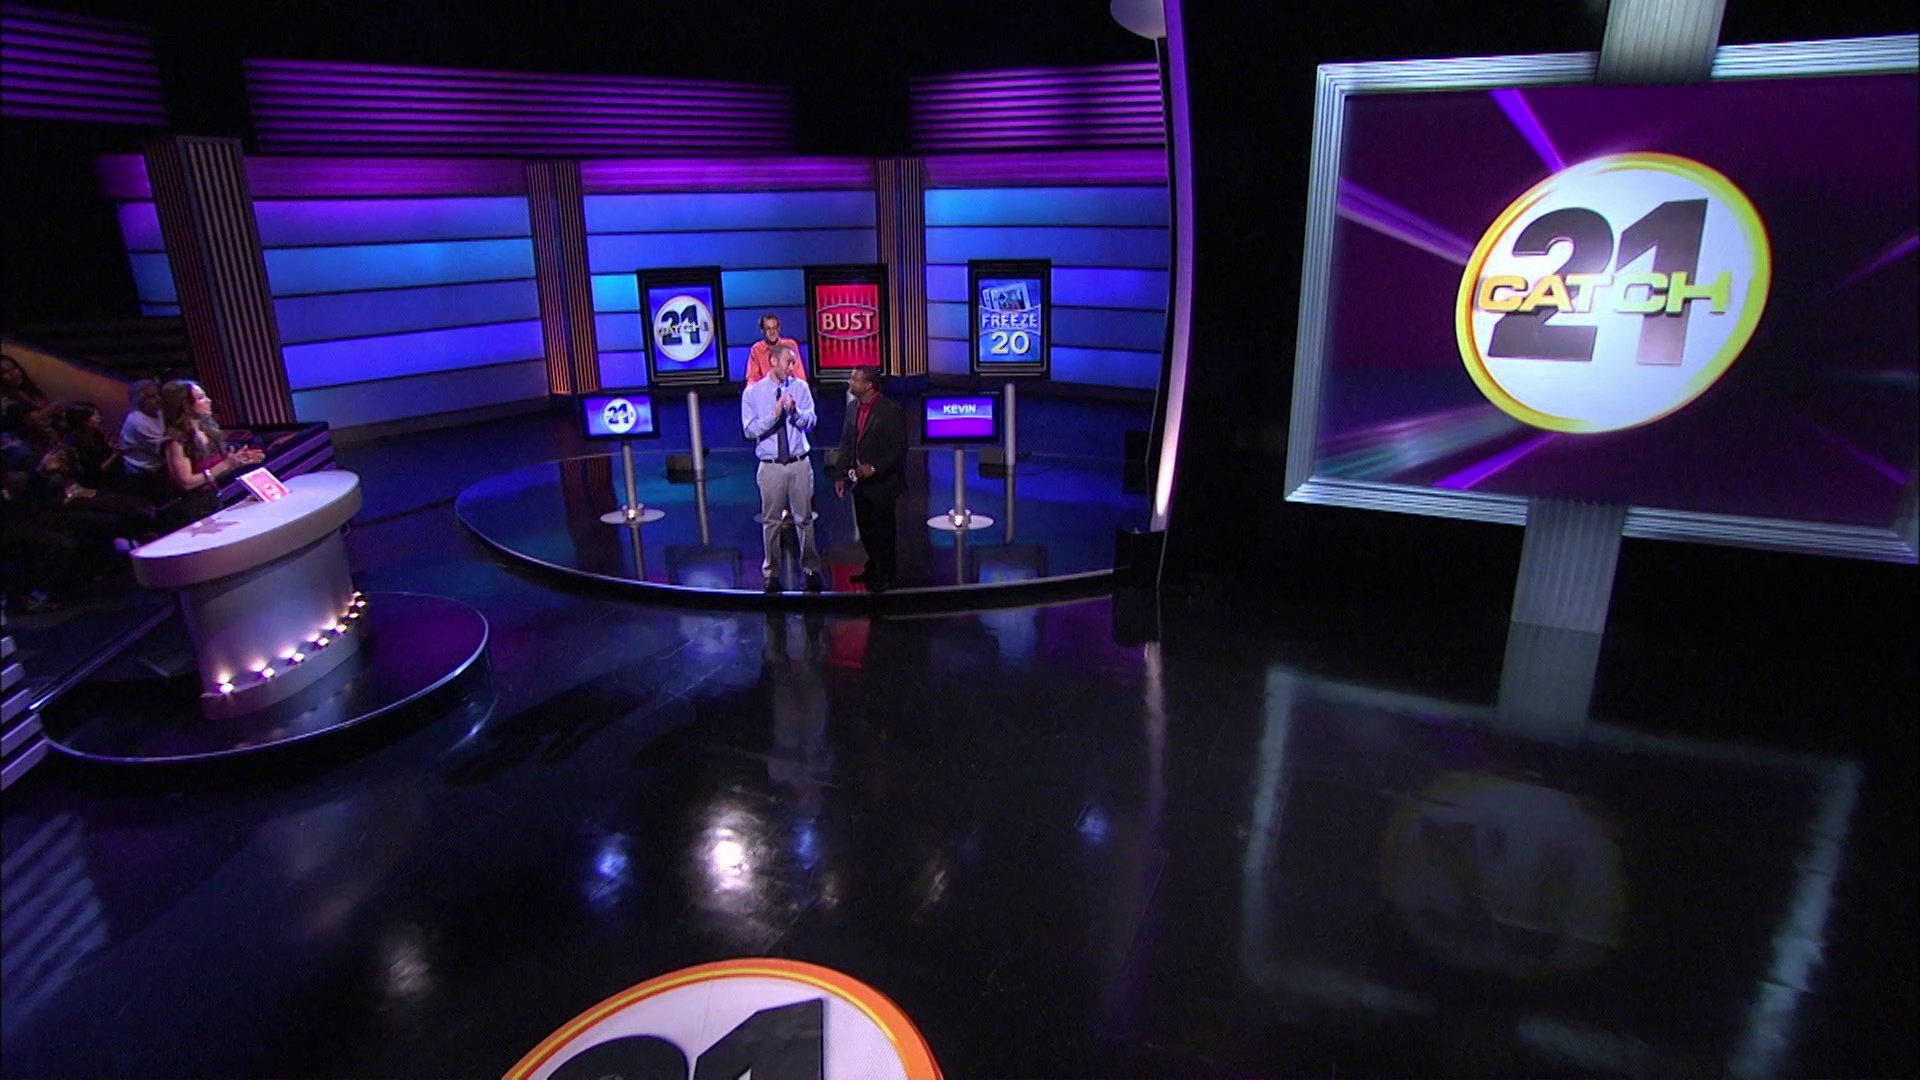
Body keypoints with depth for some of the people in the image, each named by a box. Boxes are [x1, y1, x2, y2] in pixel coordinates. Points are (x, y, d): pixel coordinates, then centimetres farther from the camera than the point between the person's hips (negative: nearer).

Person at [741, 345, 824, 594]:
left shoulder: (800, 388, 3)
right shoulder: (752, 392, -1)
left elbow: (811, 421, -4)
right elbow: (749, 431, -7)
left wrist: (795, 411, -23)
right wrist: (774, 415, -20)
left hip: (800, 464, 1)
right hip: (771, 467, -1)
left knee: (804, 519, 7)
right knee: (771, 521, 6)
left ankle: (811, 570, 20)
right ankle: (772, 573, 20)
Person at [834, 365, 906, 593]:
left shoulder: (890, 411, -17)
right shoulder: (853, 409, 5)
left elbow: (899, 447, -17)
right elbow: (846, 444, 10)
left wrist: (875, 468, -23)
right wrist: (842, 476, 4)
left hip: (882, 482, -7)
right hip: (860, 481, 7)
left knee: (883, 530, 5)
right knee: (865, 528, 18)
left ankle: (886, 576, 21)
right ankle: (873, 568, 37)